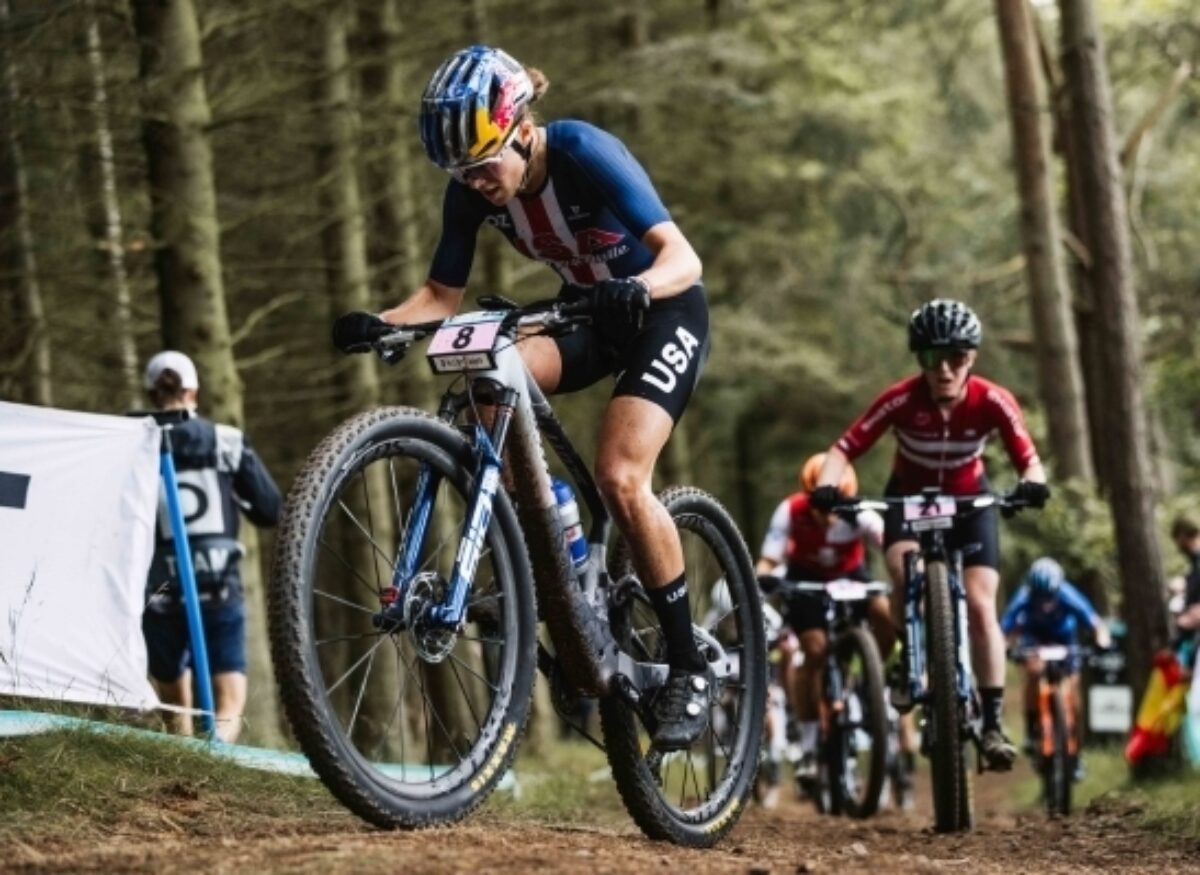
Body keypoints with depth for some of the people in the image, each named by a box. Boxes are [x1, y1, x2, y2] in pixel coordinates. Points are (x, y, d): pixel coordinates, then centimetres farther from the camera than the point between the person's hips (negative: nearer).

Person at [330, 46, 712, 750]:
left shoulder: (584, 154, -29)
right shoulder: (472, 192, -13)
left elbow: (682, 256, -35)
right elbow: (443, 295, -7)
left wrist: (637, 288, -57)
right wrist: (379, 324, -27)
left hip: (664, 311, -5)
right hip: (586, 315, 6)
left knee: (620, 477, -24)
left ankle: (690, 669, -9)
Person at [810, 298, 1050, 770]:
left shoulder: (992, 401, -25)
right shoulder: (901, 400, -27)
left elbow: (1028, 458, -28)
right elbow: (845, 448, -27)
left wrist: (1032, 485, -52)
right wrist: (826, 487, -47)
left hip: (969, 501, 1)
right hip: (909, 498, -1)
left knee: (980, 605, -14)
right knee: (907, 572, -32)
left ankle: (993, 722, -9)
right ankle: (906, 661, -6)